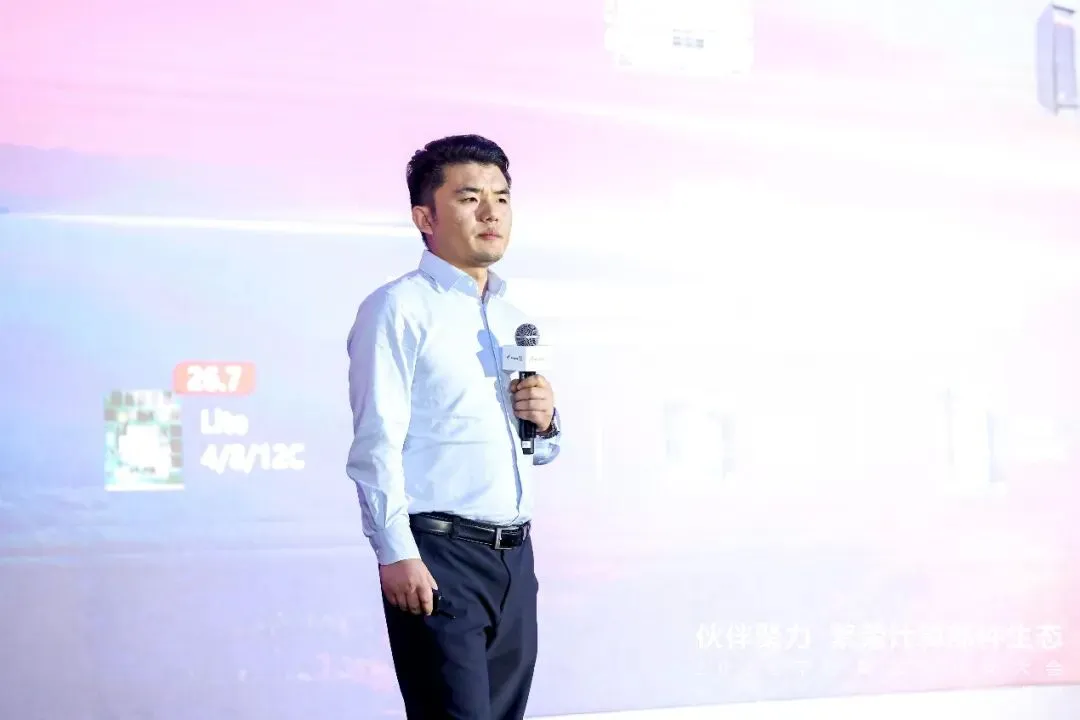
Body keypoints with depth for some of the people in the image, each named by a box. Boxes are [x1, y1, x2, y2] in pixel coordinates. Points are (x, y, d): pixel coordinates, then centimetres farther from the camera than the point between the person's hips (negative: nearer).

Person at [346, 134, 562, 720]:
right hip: (439, 556, -7)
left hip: (514, 555, 8)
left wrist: (544, 422, 5)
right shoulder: (400, 308, -4)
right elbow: (376, 443, -13)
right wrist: (396, 553, -22)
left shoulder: (513, 320, 19)